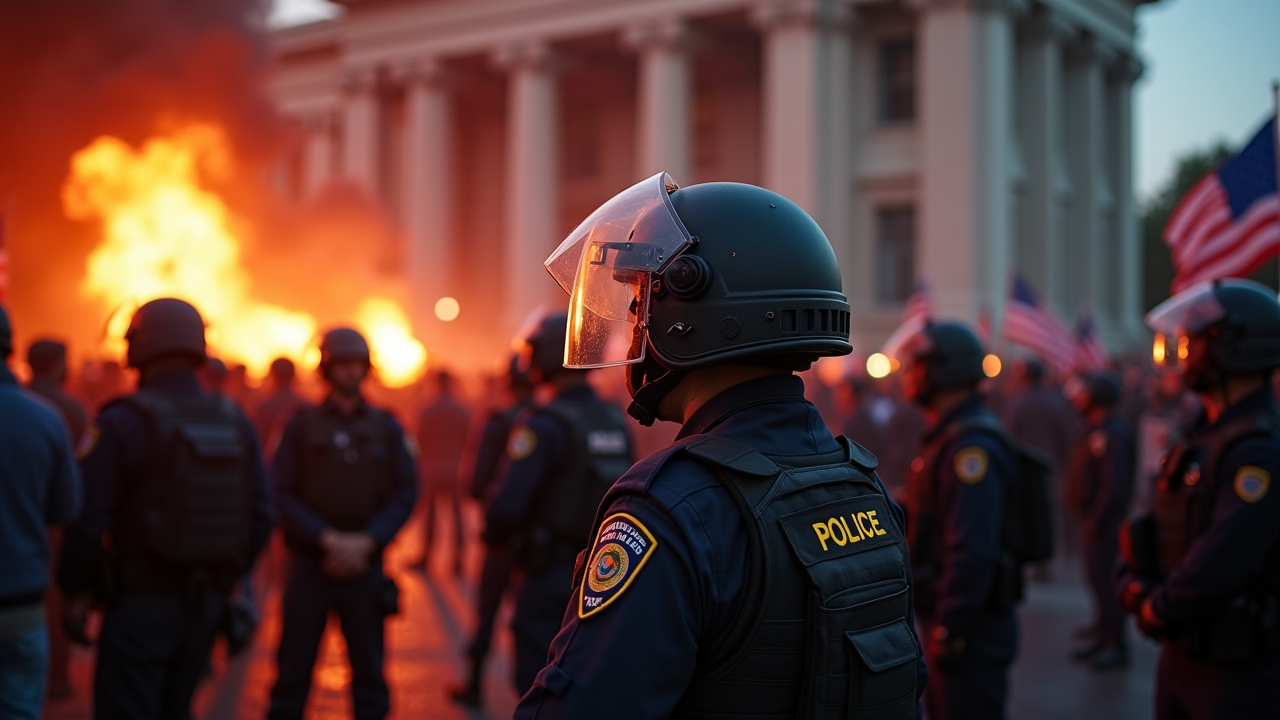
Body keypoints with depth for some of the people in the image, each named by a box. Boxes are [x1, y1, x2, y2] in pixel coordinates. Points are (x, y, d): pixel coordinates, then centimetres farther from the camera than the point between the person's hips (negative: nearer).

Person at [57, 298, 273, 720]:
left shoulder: (121, 423, -13)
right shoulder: (236, 425, 3)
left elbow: (87, 517, -15)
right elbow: (261, 517, 3)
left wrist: (76, 590, -2)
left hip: (139, 601, -5)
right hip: (205, 602, 6)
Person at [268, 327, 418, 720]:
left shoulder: (386, 427, 6)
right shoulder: (302, 425, 2)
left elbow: (406, 493, 0)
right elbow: (283, 493, -4)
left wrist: (366, 542, -12)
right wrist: (327, 539, -15)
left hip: (365, 565, 1)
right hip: (310, 562, -1)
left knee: (369, 667, 6)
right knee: (293, 667, 3)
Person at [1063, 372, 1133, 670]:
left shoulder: (1110, 434, -19)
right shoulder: (1096, 430, 13)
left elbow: (1114, 485, -25)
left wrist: (1096, 518, -23)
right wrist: (1088, 516, 14)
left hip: (1103, 520, -10)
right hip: (1093, 518, 10)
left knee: (1105, 579, -6)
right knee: (1097, 577, 16)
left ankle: (1115, 646, 0)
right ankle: (1102, 636, 27)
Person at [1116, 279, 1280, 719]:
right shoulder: (1203, 438, 11)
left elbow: (1221, 561, -28)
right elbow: (1152, 530, 15)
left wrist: (1158, 608, -13)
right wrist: (1131, 582, -4)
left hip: (1242, 672, -8)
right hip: (1182, 653, 9)